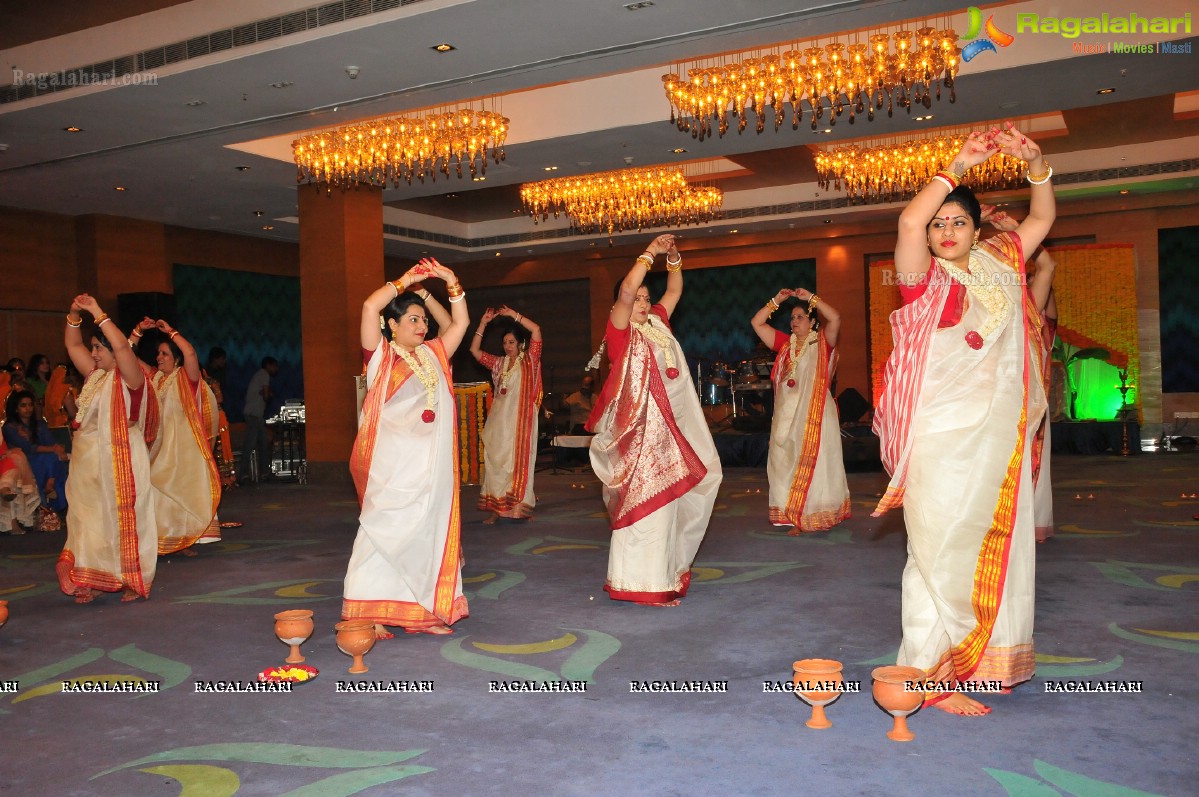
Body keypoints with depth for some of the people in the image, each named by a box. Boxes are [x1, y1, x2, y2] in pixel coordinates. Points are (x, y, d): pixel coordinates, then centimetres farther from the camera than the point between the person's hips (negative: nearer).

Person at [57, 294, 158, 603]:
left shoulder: (130, 377, -9)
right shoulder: (95, 375, 13)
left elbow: (121, 346, -26)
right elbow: (72, 345, 18)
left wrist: (97, 313, -21)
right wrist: (74, 314, 2)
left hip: (120, 461, -8)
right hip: (89, 462, 8)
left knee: (124, 519, -2)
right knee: (91, 519, 9)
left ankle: (137, 582, 6)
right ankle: (95, 581, 17)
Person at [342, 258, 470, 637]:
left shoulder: (433, 355, 14)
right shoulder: (381, 356, 0)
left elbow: (459, 322, 19)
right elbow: (370, 306, -13)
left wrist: (450, 282, 12)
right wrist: (405, 280, -2)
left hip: (433, 463, 6)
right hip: (393, 464, -5)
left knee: (429, 532, 6)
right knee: (387, 531, -6)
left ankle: (424, 613, 13)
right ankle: (367, 616, 0)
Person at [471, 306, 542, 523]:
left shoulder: (529, 361, 0)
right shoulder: (499, 363, 13)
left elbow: (536, 330, -11)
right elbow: (474, 350, 12)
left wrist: (514, 315, -7)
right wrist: (483, 323, 6)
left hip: (520, 419, -5)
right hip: (498, 420, 5)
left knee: (518, 461, -5)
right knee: (495, 461, 3)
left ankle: (519, 507, 0)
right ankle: (497, 508, 6)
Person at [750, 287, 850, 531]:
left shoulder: (822, 344, 1)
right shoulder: (785, 344, 13)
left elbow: (835, 318, -17)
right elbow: (757, 322, 14)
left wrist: (811, 298, -8)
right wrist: (777, 300, 9)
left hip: (814, 415, -5)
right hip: (786, 415, 5)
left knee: (813, 463, -3)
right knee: (786, 463, 6)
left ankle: (815, 517, 3)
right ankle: (794, 517, 14)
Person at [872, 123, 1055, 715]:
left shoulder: (1000, 265, 14)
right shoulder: (923, 277, -3)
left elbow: (1041, 219, 22)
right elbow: (909, 222, -21)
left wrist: (1035, 163, 6)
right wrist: (958, 167, -14)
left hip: (1000, 434, 6)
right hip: (942, 436, -6)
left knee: (997, 545, 11)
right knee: (944, 548, -7)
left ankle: (982, 659, 25)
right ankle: (933, 675, 0)